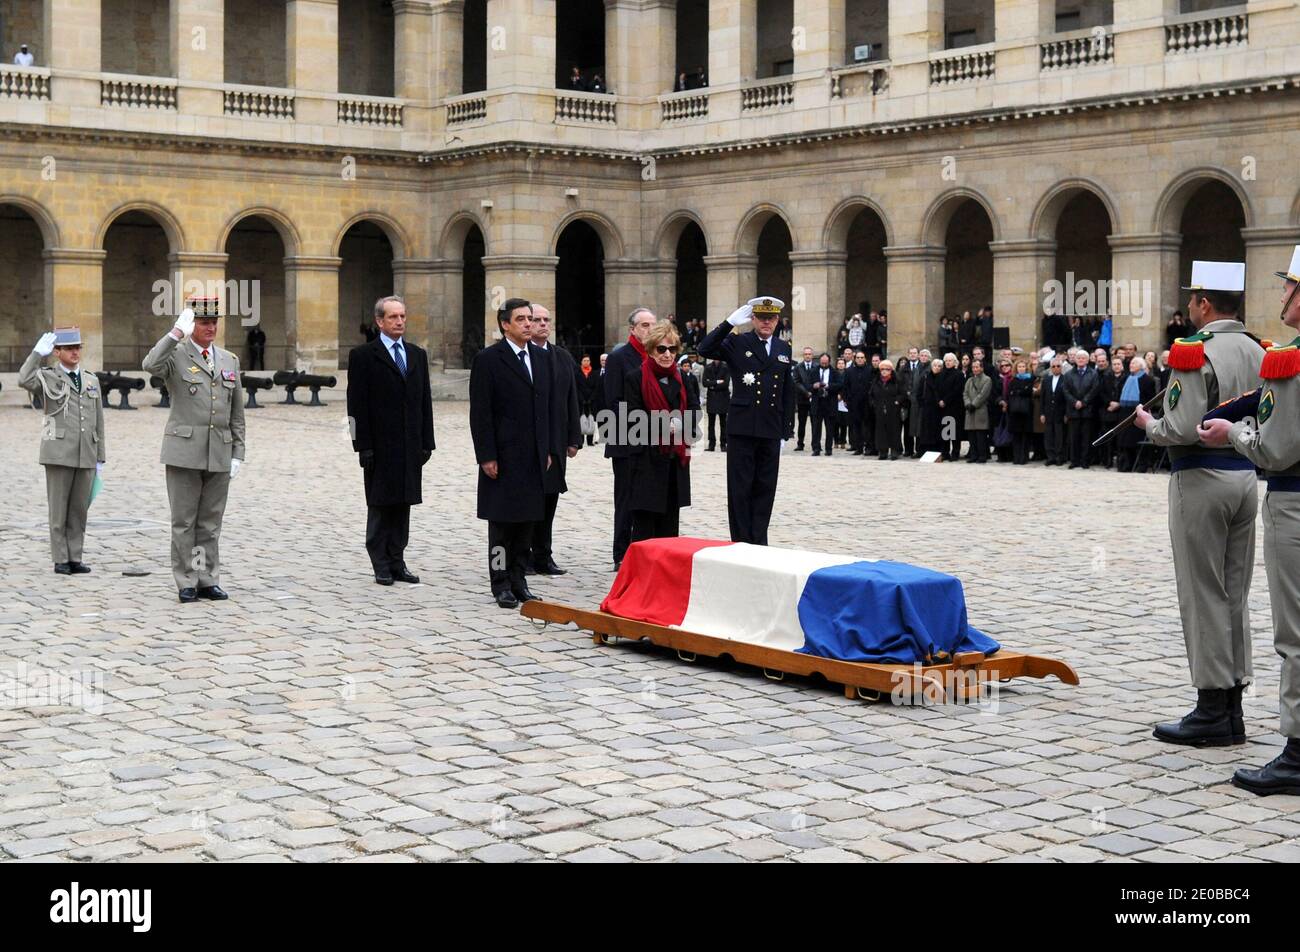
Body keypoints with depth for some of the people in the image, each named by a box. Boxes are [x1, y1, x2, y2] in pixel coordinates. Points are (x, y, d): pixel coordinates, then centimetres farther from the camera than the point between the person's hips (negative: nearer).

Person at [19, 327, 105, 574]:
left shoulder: (91, 380, 15)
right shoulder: (47, 378, 2)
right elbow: (24, 381, -23)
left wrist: (100, 458, 12)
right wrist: (38, 353, -19)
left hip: (86, 456, 4)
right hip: (58, 455, -4)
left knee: (79, 510, 6)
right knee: (59, 509, 0)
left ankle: (75, 559, 11)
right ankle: (60, 560, 6)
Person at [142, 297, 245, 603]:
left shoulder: (230, 361, 14)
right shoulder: (176, 355, 0)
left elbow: (236, 414, 15)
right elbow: (150, 365, -25)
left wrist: (237, 454, 8)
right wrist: (178, 332, -25)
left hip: (219, 455, 4)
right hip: (184, 453, -4)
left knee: (211, 522, 7)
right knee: (184, 521, 1)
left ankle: (208, 580, 14)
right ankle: (186, 583, 7)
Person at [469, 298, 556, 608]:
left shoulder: (542, 357, 12)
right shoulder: (488, 359, -6)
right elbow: (480, 414, -9)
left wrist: (550, 450, 10)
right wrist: (487, 457, -13)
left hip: (534, 458, 6)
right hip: (504, 459, -5)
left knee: (527, 520, 8)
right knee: (502, 522, 1)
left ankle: (518, 579, 16)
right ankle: (501, 584, 8)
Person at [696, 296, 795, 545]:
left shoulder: (784, 349, 12)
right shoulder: (736, 343, 1)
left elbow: (788, 391, 14)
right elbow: (705, 349, -15)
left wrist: (788, 429, 11)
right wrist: (729, 323, -21)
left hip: (771, 430, 4)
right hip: (742, 428, -3)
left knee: (765, 488, 7)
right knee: (740, 487, 1)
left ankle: (759, 542, 14)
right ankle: (741, 542, 6)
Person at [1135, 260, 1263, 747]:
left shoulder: (1195, 352, -15)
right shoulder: (1257, 352, 8)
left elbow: (1181, 429, -21)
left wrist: (1148, 424, -3)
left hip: (1202, 480, -7)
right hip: (1246, 476, 8)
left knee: (1204, 596, -2)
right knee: (1235, 594, 12)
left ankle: (1212, 711, 2)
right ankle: (1232, 709, 17)